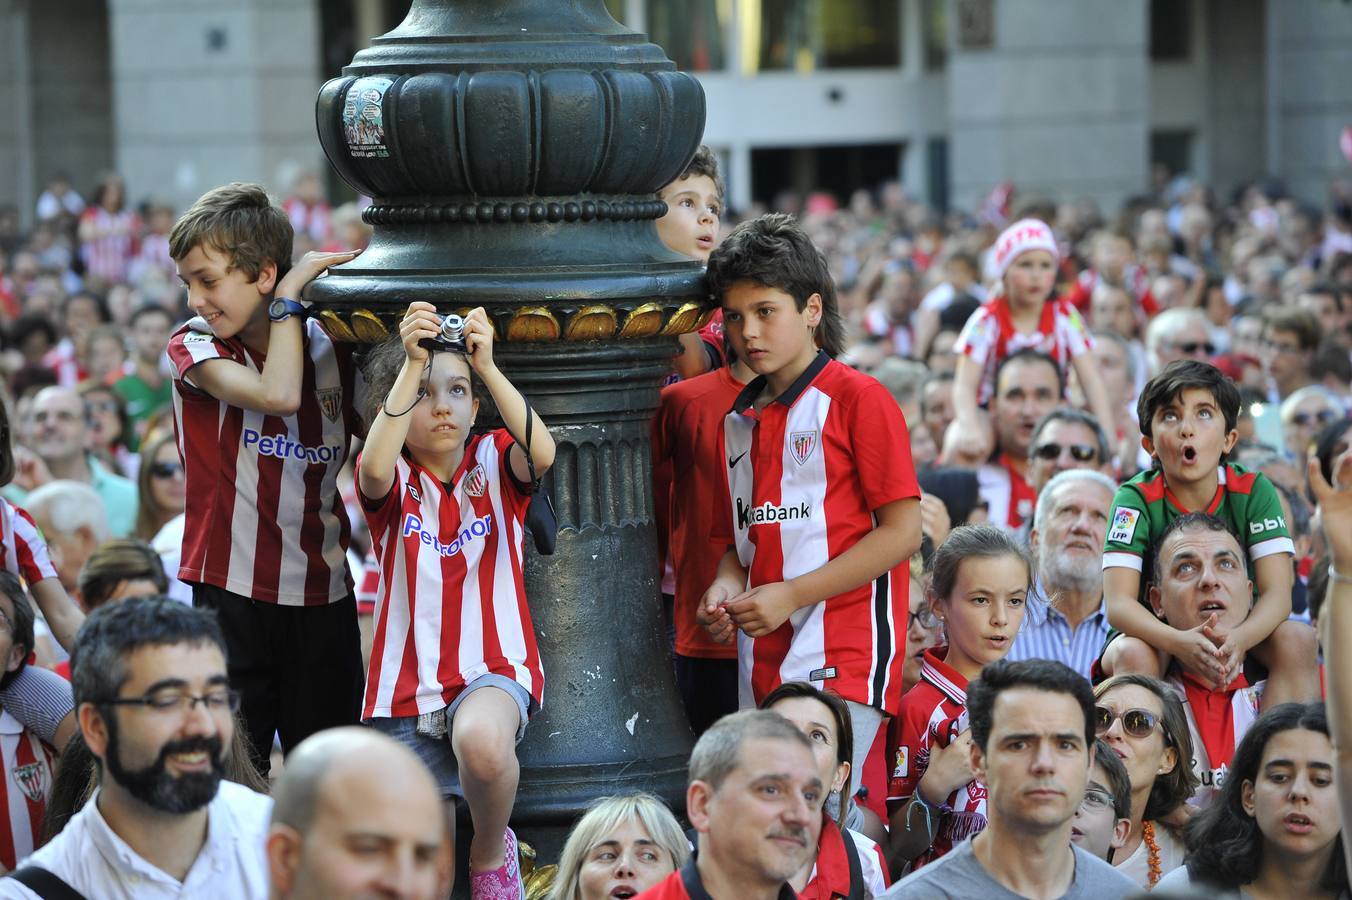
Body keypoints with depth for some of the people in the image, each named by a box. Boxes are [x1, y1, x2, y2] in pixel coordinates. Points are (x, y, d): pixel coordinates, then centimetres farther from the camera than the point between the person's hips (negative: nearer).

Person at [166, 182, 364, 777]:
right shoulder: (194, 347, -4)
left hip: (323, 594, 3)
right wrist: (289, 298, -13)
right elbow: (278, 394, -22)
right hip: (233, 592, -3)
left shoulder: (330, 345, 6)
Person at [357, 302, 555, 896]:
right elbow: (375, 469, -24)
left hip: (493, 667, -1)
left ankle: (490, 852, -7)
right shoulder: (394, 480, 2)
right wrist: (412, 364, -30)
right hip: (407, 682, 1)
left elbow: (543, 452, -20)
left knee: (482, 739, -39)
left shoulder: (493, 460, 4)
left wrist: (487, 366, -28)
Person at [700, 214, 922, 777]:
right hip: (761, 666, 7)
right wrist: (729, 584, 0)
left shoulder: (858, 398, -5)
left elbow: (903, 530, -9)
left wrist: (791, 594, -13)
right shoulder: (738, 421, 17)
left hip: (842, 665, -7)